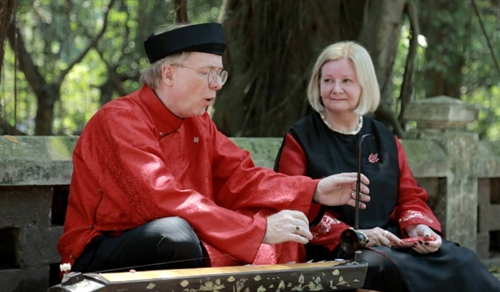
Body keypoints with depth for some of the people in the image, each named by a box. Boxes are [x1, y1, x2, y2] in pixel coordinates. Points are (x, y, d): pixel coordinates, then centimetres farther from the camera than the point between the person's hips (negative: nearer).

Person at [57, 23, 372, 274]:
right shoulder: (120, 121, -20)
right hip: (100, 259, -7)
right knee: (176, 233, -37)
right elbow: (164, 201, -31)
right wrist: (260, 230, -33)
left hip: (178, 254, 7)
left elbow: (241, 178, 5)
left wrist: (315, 191, -9)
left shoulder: (198, 123, 7)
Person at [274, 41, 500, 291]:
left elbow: (409, 197, 17)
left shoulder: (385, 139, 18)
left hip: (392, 241, 5)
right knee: (385, 266, -37)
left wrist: (418, 227, -7)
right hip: (334, 250, -4)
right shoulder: (300, 139, 3)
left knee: (460, 262, -22)